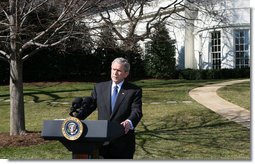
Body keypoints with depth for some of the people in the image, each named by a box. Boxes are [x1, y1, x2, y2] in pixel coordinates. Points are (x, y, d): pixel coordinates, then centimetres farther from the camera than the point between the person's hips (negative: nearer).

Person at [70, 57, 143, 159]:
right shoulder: (99, 88, 9)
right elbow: (89, 106, 5)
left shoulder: (134, 91, -1)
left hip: (123, 143, -2)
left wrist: (129, 122, -34)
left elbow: (136, 112, -12)